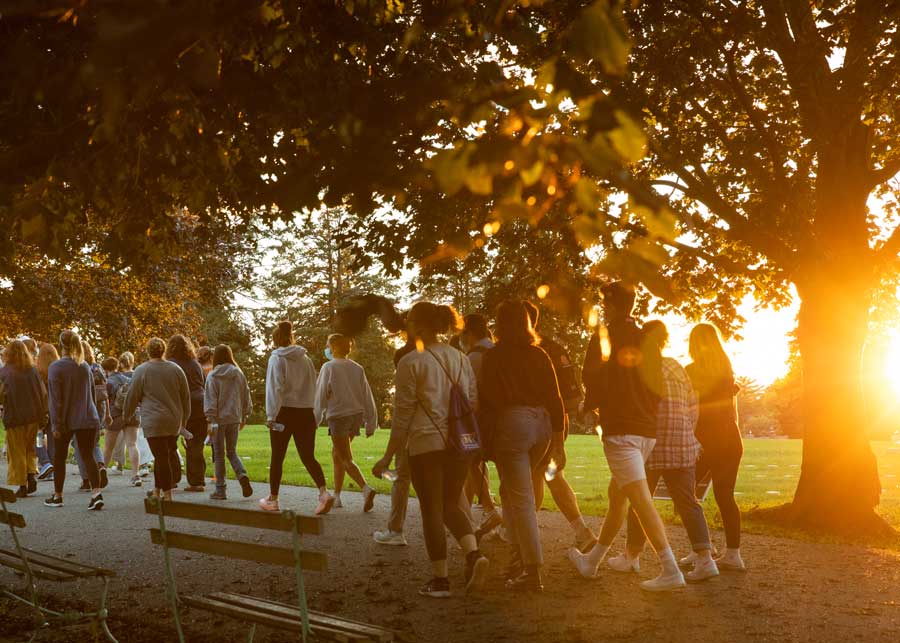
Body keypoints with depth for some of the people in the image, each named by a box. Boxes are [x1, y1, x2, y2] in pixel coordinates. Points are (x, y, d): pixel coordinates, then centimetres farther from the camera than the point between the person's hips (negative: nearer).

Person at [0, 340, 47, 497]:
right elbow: (43, 393, 2)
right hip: (33, 417, 3)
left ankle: (22, 485, 6)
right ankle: (32, 474, -1)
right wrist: (43, 415, 10)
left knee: (17, 452, 7)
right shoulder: (33, 370, 2)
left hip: (14, 417, -3)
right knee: (30, 449, 19)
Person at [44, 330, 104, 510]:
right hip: (87, 419, 3)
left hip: (66, 421, -3)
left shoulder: (55, 367, -9)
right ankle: (96, 493, -16)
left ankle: (57, 496, 25)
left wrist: (56, 424, -10)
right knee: (87, 456, 2)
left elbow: (55, 399, -11)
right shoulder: (85, 367, 6)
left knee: (59, 457, 13)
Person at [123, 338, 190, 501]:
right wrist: (184, 418, 22)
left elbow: (132, 396, 1)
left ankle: (167, 494, -3)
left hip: (154, 421, -4)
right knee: (170, 454, 14)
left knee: (161, 457, -3)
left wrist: (127, 414, 18)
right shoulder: (176, 369, 7)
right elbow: (186, 397, 11)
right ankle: (157, 489, 20)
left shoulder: (141, 371, -4)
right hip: (174, 421, 4)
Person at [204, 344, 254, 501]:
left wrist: (210, 419, -10)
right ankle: (242, 475, -10)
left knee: (219, 455, 5)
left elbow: (210, 399, -11)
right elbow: (246, 396, 9)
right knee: (232, 452, 16)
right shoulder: (239, 374, 4)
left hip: (219, 419, -3)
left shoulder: (213, 376, -8)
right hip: (234, 418, 4)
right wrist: (244, 417, 19)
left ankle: (220, 490, 7)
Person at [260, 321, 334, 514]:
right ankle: (324, 493, -14)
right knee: (308, 457, 5)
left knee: (277, 458, 8)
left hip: (284, 413, -4)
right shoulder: (305, 358, 10)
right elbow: (313, 387, 11)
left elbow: (274, 388, -12)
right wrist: (315, 416, 15)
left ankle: (272, 500, 17)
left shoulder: (277, 359, -4)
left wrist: (271, 415, -12)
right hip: (306, 413, 4)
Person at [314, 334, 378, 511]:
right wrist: (370, 423, 11)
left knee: (346, 460, -5)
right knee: (336, 455, 19)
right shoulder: (357, 368, 8)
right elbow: (367, 397, 7)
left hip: (338, 416, -6)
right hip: (356, 415, 6)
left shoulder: (329, 367, -8)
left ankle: (366, 489, -25)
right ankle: (336, 496, 22)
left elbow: (321, 396, -7)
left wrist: (315, 420, 2)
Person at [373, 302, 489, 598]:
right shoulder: (460, 358, 9)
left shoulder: (411, 362, -8)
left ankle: (440, 579, 10)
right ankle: (474, 553, -5)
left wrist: (388, 456, -1)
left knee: (432, 510, 5)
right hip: (459, 444, 5)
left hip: (426, 445, -5)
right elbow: (474, 402, 11)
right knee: (451, 505, 18)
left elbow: (403, 414, -7)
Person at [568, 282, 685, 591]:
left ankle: (671, 571, -17)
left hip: (620, 429, -8)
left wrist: (590, 404, 10)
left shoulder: (604, 338, -7)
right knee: (616, 495, 17)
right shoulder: (646, 340, 11)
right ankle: (592, 561, 29)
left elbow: (594, 380, -9)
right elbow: (657, 384, 14)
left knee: (640, 499, -11)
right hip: (647, 428, 8)